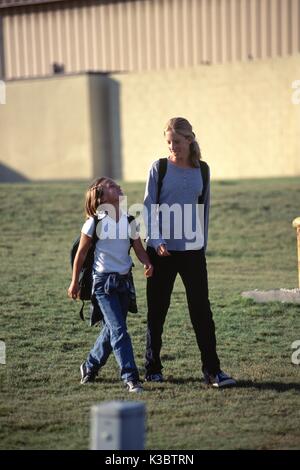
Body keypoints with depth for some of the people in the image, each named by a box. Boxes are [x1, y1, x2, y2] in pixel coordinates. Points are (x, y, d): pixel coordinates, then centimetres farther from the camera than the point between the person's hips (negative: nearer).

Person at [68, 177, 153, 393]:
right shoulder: (95, 223, -10)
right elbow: (81, 253, -2)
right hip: (103, 281, -6)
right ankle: (131, 379, -13)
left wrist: (147, 262, -17)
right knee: (118, 330, -12)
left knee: (112, 328, 14)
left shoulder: (130, 220, 3)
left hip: (125, 280, 6)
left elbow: (139, 248, 5)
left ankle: (90, 367, 34)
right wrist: (75, 282, 3)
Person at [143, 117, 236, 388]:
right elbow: (149, 207, -4)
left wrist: (203, 242, 13)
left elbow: (204, 209, 14)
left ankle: (212, 370, -3)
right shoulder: (159, 168, -2)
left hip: (193, 250, 2)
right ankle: (153, 368, 18)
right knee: (157, 310, 6)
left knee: (201, 309, -3)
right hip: (162, 250, -1)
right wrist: (156, 241, -15)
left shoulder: (201, 170, 6)